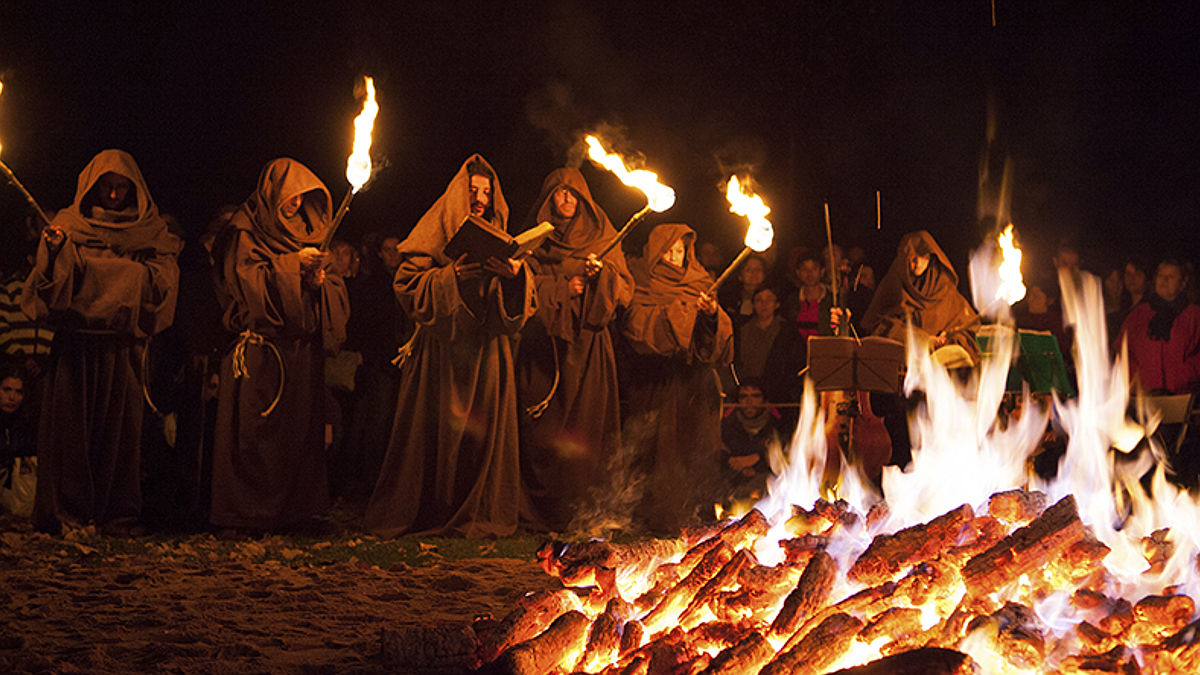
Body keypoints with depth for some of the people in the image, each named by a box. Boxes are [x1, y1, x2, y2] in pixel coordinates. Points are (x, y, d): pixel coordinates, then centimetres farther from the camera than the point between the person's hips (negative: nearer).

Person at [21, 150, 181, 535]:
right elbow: (52, 281, -1)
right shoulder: (69, 225, 8)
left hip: (122, 341, 1)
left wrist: (136, 273, -16)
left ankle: (116, 513, 3)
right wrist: (54, 251, -20)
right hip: (74, 340, -1)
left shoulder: (149, 231, 11)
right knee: (70, 422, -4)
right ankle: (67, 511, -1)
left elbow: (166, 276, 2)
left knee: (120, 424, -1)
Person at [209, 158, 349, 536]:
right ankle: (239, 515, -5)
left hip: (301, 348, 6)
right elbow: (243, 279, -13)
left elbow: (335, 295, 17)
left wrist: (320, 280, -5)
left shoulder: (304, 235, 20)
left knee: (298, 428, 2)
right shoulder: (246, 232, 2)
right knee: (253, 432, -8)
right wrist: (291, 264, -13)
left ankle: (288, 510, 7)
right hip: (259, 345, -6)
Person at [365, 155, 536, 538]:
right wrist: (453, 273, -17)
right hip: (440, 350, -3)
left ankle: (478, 514, 6)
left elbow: (523, 302, 8)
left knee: (482, 430, -1)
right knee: (434, 431, -6)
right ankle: (417, 513, 2)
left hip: (485, 350, 3)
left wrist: (516, 273, -13)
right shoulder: (434, 233, 5)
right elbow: (408, 285, -5)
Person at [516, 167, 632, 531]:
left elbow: (624, 292, 7)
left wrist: (602, 274, -11)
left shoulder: (602, 239, 14)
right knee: (544, 429, -7)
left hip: (588, 343, 1)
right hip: (544, 343, 0)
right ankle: (544, 512, -3)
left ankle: (585, 512, -4)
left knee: (586, 429, -6)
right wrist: (563, 289, -8)